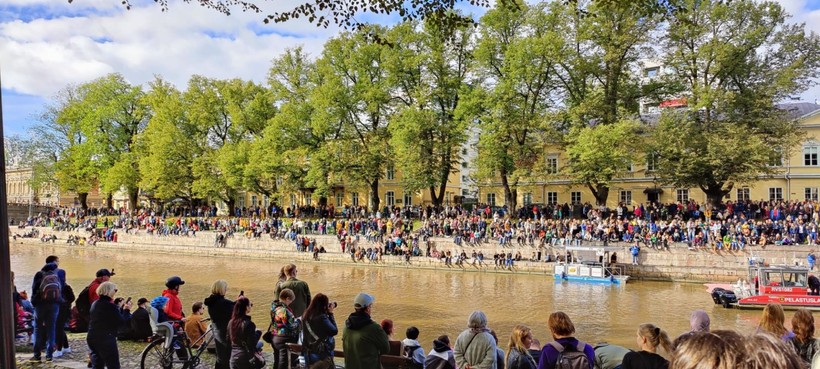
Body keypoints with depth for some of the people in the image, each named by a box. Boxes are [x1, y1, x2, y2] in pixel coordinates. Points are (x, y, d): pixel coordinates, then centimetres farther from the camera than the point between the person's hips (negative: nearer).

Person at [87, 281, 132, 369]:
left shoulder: (95, 304, 11)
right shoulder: (110, 306, -16)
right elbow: (120, 322, -14)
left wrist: (122, 308, 13)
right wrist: (127, 310, -1)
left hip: (92, 338, 9)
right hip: (106, 339, -9)